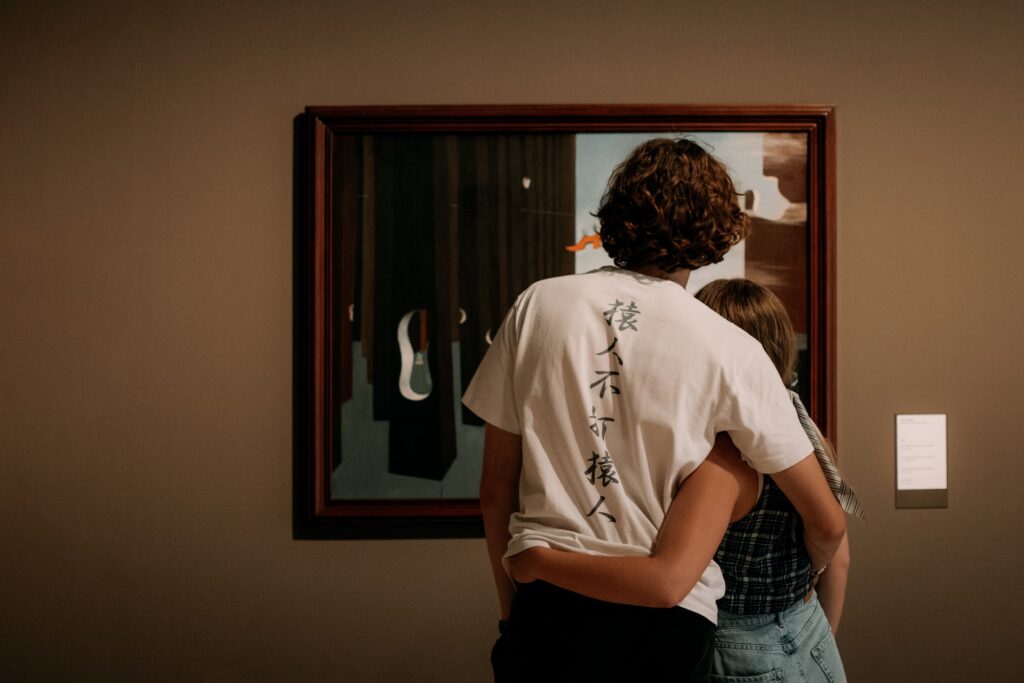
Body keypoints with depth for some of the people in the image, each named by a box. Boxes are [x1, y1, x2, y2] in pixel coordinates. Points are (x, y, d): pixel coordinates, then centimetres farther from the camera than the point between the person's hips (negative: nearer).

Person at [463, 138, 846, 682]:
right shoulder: (732, 350, -6)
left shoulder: (537, 306, -1)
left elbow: (495, 490, 3)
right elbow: (827, 523, 0)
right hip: (669, 620, 1)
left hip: (550, 602, 0)